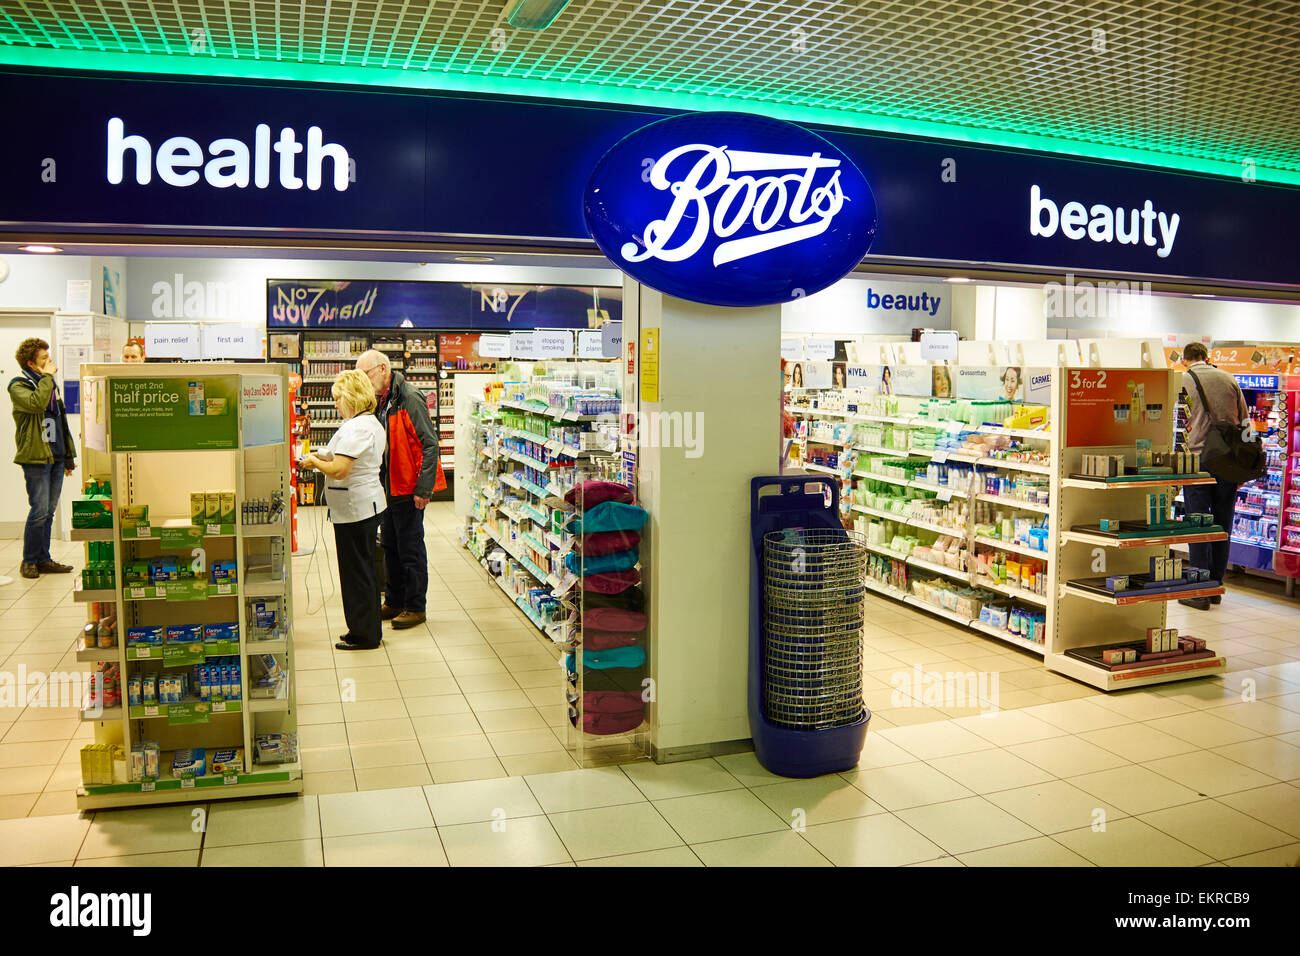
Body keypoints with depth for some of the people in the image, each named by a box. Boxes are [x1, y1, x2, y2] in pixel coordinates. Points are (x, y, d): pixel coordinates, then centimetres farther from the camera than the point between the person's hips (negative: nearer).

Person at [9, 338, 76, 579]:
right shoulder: (18, 386, -5)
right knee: (39, 511, -7)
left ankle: (43, 559, 16)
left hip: (56, 457, 7)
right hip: (36, 458, -7)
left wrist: (69, 456, 20)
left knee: (49, 512, 10)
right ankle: (29, 561, 4)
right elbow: (37, 403, -28)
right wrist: (46, 377, -16)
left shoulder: (50, 384, 18)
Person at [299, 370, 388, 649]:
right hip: (369, 503, 10)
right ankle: (370, 631, 26)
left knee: (356, 571, 0)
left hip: (354, 508, -10)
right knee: (366, 568, 17)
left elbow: (340, 470, -25)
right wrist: (323, 456, 12)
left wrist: (314, 462, -8)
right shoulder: (372, 422, 13)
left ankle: (363, 635, 10)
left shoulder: (355, 427, -20)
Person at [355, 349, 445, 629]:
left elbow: (430, 444, -18)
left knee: (410, 549, 0)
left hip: (409, 490, -9)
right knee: (391, 548, 16)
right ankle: (395, 603, 28)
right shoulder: (379, 401, 11)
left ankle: (415, 608, 11)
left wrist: (423, 488, -20)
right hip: (388, 488, 9)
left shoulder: (409, 398, -16)